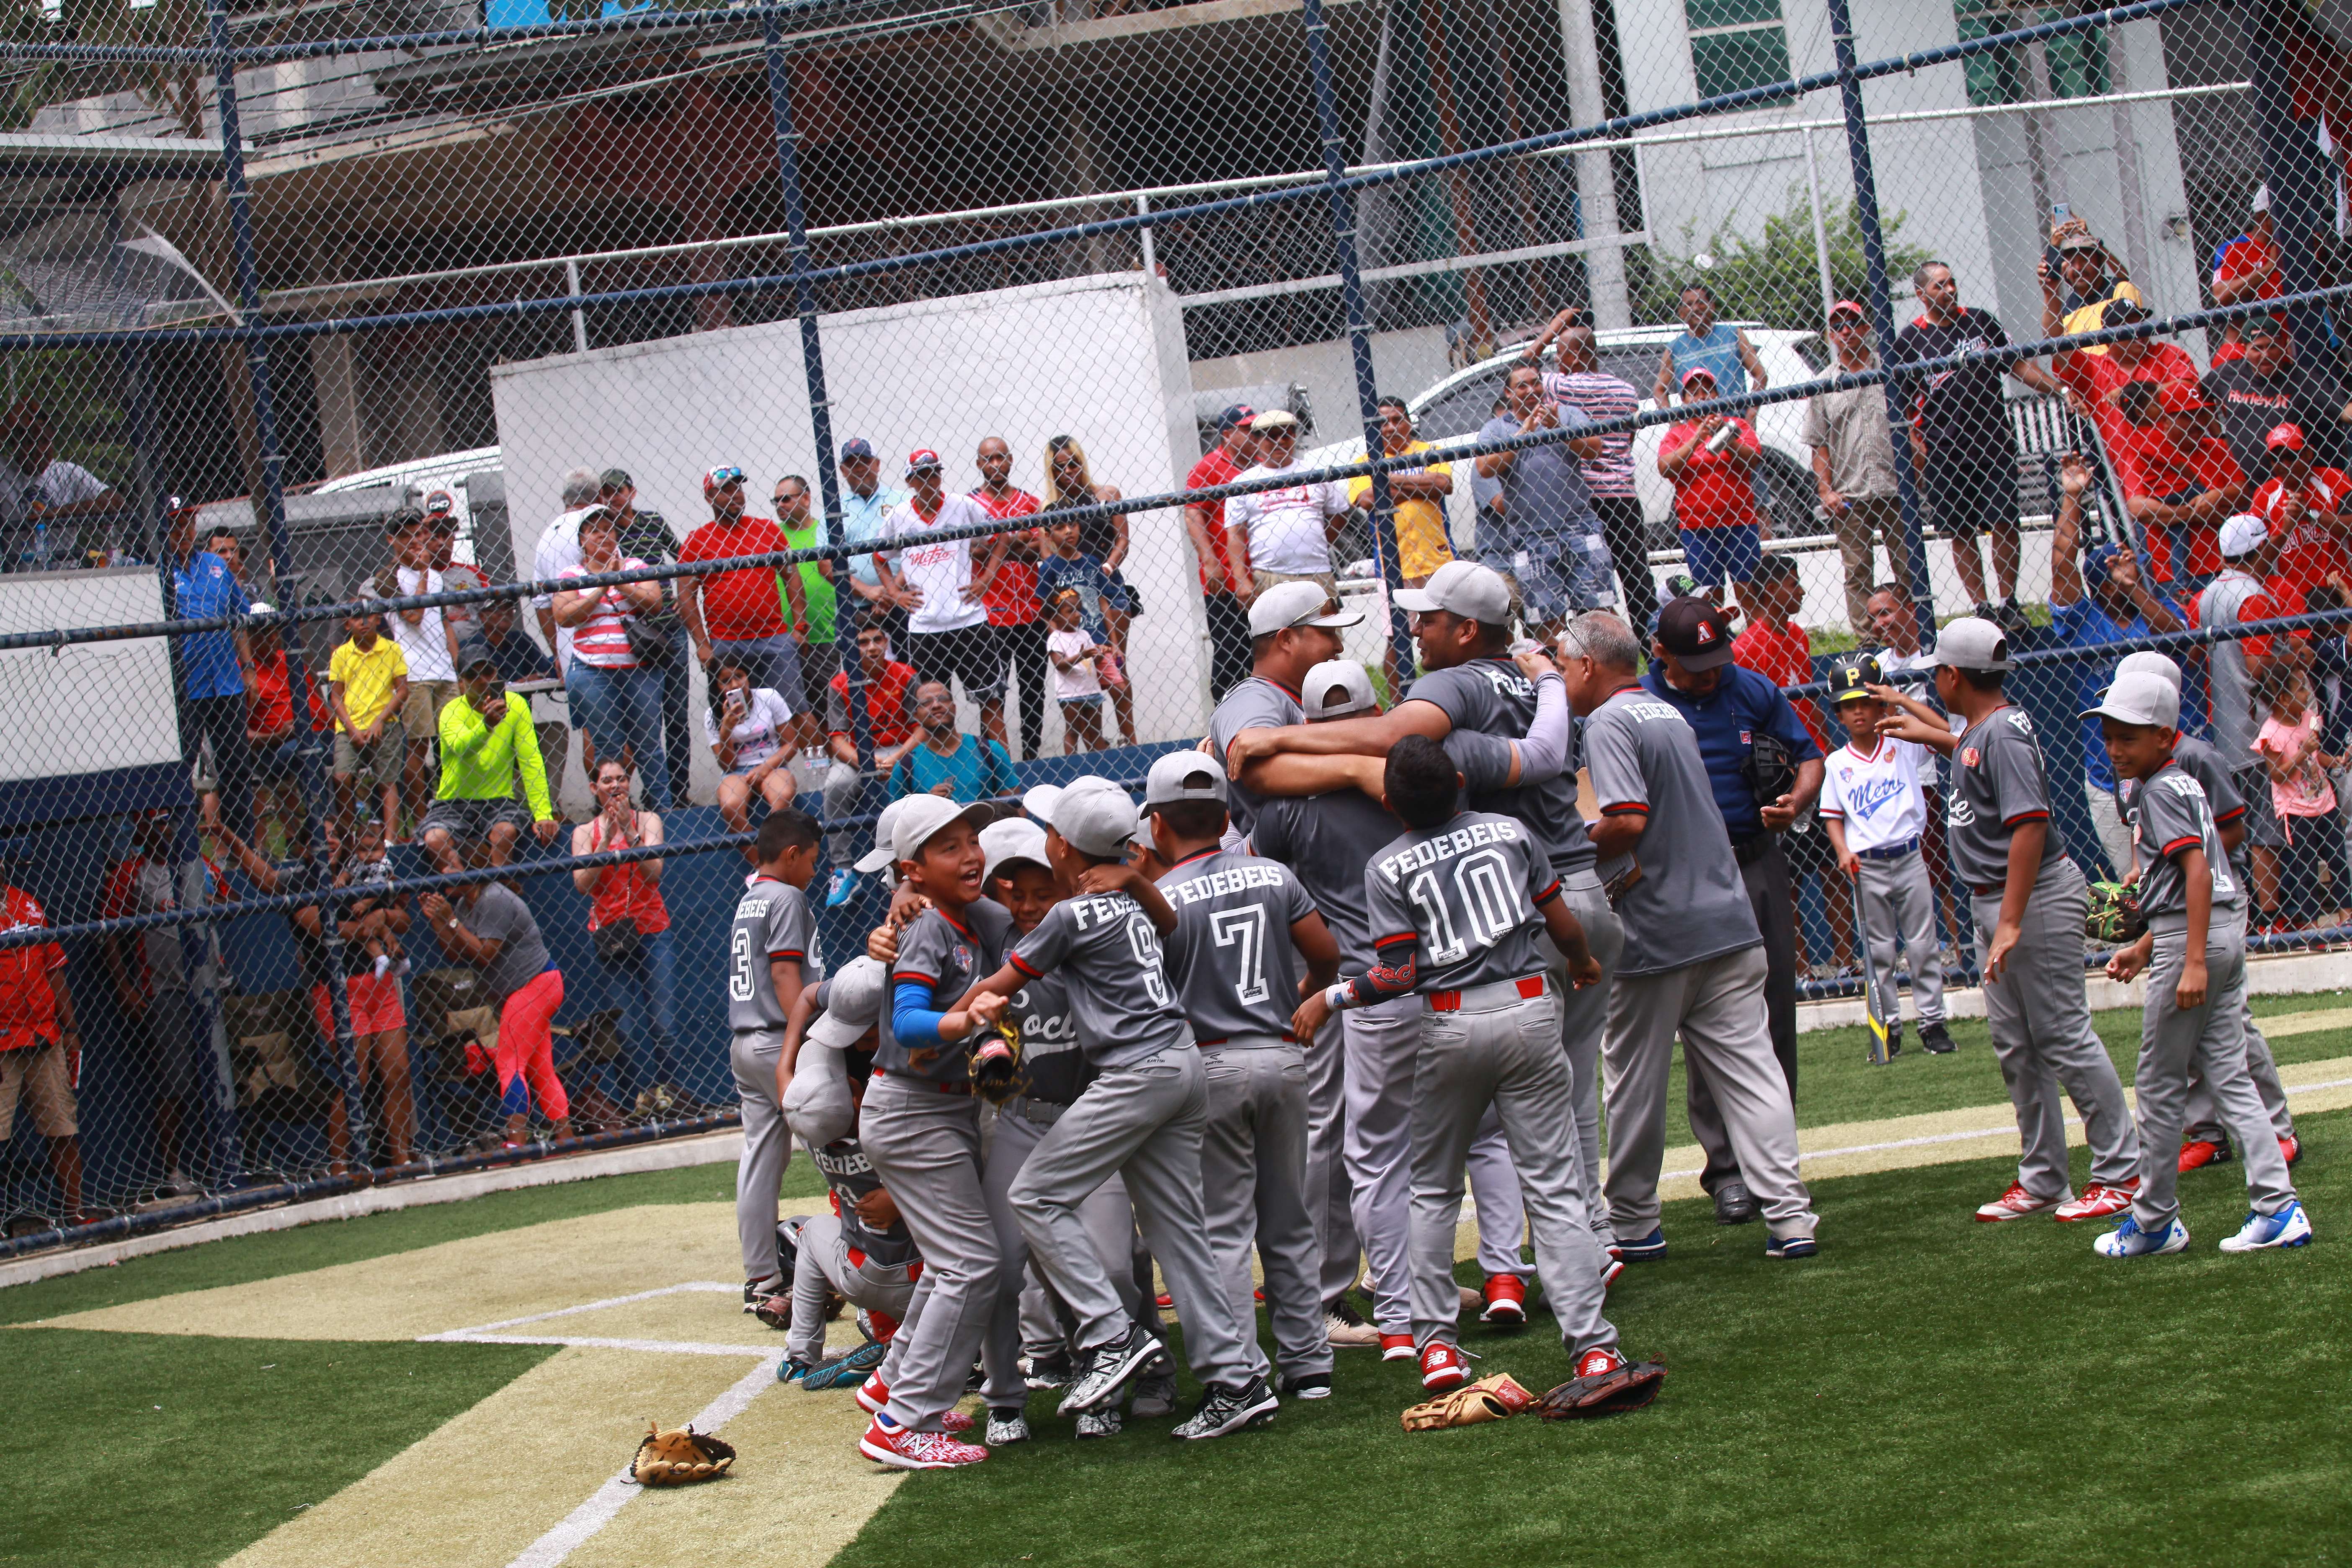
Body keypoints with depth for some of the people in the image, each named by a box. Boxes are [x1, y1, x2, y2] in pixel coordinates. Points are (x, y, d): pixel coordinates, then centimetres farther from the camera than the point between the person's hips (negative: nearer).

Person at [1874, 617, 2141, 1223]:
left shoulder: (2004, 731, -19)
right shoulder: (1979, 730, 10)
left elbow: (2029, 824, -28)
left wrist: (2011, 923, -31)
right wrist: (1927, 729, 44)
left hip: (2037, 899, -10)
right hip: (1993, 902, 10)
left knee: (2065, 1038, -5)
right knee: (2016, 1048, 13)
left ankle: (2121, 1172, 3)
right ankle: (2043, 1182, 20)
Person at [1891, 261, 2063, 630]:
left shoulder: (1981, 321, 7)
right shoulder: (1909, 339, 1)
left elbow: (2018, 364, 12)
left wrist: (2060, 391, 4)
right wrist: (1914, 441, -8)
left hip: (1994, 439, 2)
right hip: (1942, 447, -2)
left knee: (2005, 523, -1)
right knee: (1961, 533, 1)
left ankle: (2008, 603, 8)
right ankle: (1983, 607, 8)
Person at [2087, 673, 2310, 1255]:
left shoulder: (2160, 792, -12)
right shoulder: (2184, 783, 18)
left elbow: (2198, 870, -22)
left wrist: (2193, 961, -27)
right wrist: (2144, 948, 25)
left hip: (2192, 939, -9)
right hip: (2228, 930, 9)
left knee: (2158, 1083, 2)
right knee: (2229, 1075, 8)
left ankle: (2155, 1221, 11)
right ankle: (2280, 1207, -1)